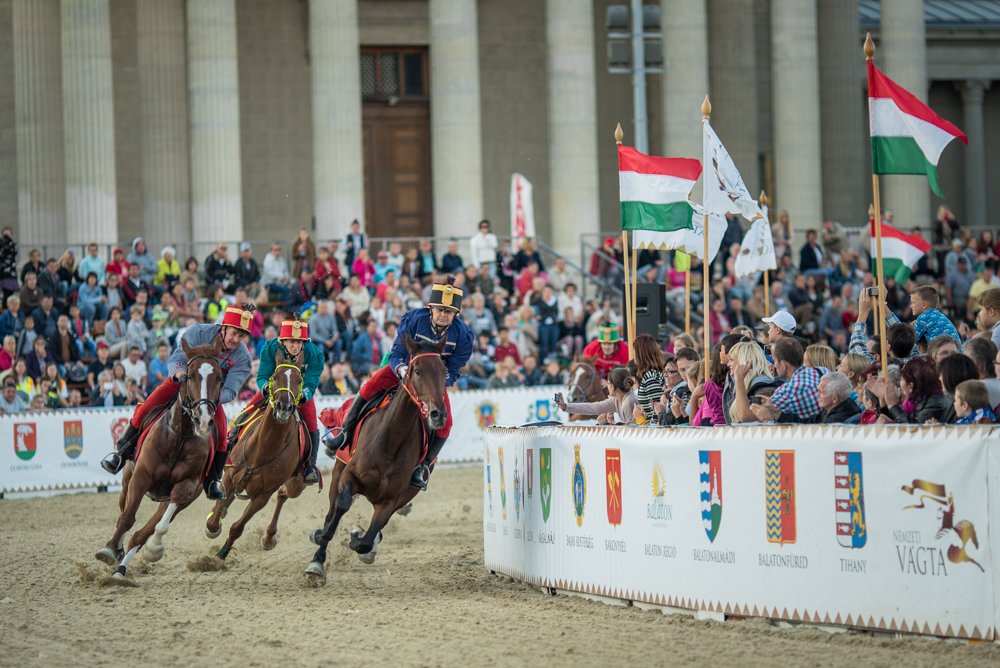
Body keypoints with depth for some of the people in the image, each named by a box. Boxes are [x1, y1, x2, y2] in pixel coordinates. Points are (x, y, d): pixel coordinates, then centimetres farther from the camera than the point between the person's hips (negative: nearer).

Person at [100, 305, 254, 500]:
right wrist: (181, 374, -53)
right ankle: (122, 453, 2)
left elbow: (231, 391, -25)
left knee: (220, 434, -20)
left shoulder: (243, 357, -22)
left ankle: (213, 482, 1)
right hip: (182, 382, 0)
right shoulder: (198, 332, -25)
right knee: (145, 410, -18)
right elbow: (176, 359, -30)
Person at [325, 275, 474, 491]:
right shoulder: (414, 319, -24)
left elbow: (453, 371, -15)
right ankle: (345, 433, -9)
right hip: (405, 368, -1)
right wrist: (402, 369, -42)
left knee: (444, 422, -19)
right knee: (370, 387, -23)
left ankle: (423, 467, -7)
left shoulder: (463, 334, -22)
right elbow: (397, 353, -19)